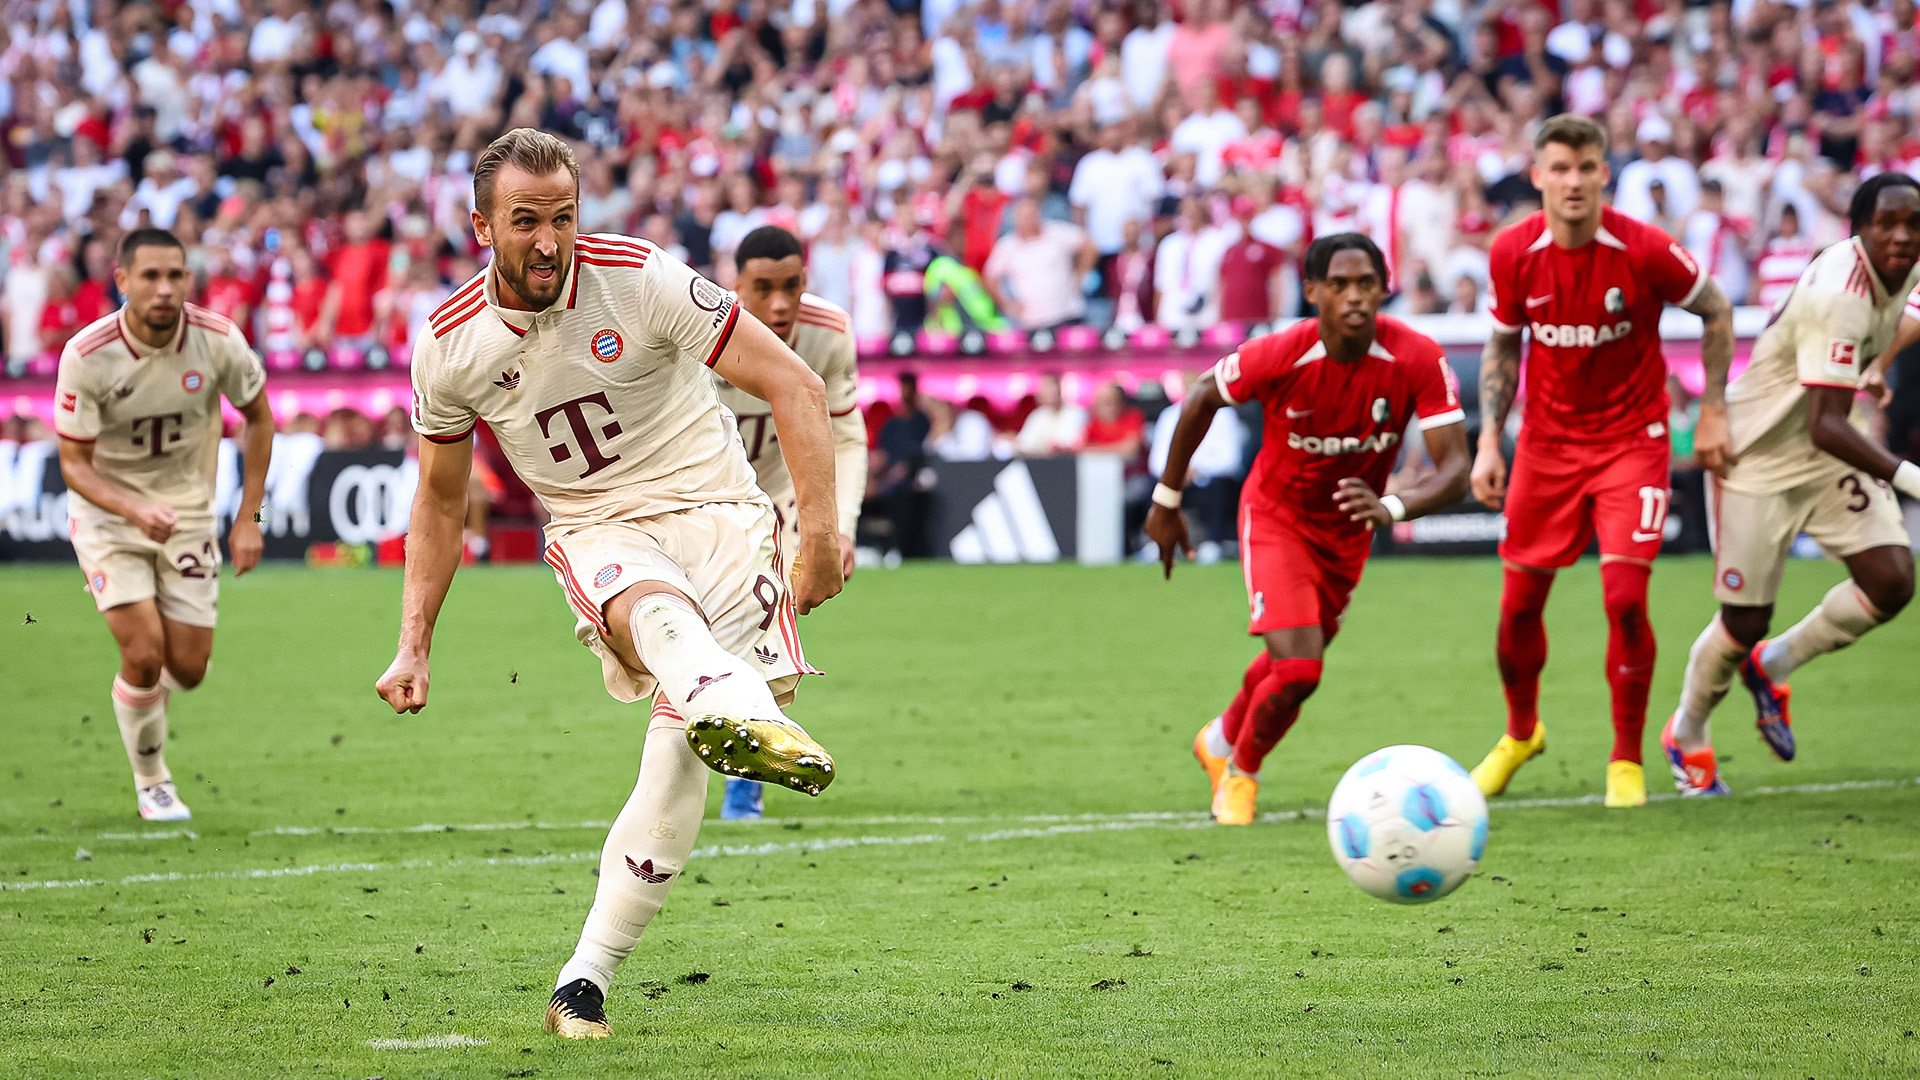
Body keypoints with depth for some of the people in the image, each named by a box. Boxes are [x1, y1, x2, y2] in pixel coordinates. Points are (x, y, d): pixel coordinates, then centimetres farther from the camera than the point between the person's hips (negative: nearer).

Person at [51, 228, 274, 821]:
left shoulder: (218, 340, -17)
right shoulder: (86, 356, -23)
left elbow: (259, 417, 1)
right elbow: (74, 463, -16)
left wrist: (247, 519, -2)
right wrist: (135, 510, -34)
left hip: (188, 510, 2)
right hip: (106, 511, -2)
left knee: (188, 670, 1)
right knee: (144, 654, -16)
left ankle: (147, 692, 40)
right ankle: (151, 782, 10)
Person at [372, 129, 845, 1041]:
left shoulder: (641, 280, -13)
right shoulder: (450, 346, -2)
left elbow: (793, 386, -11)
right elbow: (439, 503, 15)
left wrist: (820, 532, -19)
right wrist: (413, 646, 9)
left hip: (711, 511, -1)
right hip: (598, 532, 1)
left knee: (678, 769, -17)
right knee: (650, 610, -37)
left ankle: (586, 980, -9)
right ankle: (740, 715, -70)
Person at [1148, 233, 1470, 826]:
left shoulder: (1418, 360, -27)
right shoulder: (1280, 355, -29)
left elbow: (1455, 469, -30)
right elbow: (1202, 399, -9)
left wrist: (1390, 508, -49)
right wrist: (1167, 499, -2)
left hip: (1349, 528, 4)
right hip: (1277, 516, -4)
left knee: (1294, 659, 22)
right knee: (1297, 671, -18)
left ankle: (1222, 741, 54)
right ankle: (1240, 774, 13)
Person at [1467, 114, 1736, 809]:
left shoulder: (1644, 250, -18)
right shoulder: (1513, 254, -9)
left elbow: (1715, 310, 0)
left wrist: (1713, 412, -3)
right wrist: (1489, 441, -1)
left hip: (1631, 436, -3)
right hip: (1546, 443, 3)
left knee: (1625, 596, -15)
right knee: (1520, 601, 6)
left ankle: (1627, 761, 3)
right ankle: (1520, 732, 35)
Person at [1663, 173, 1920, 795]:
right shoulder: (1839, 299, -33)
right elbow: (1826, 426, -39)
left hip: (1829, 456, 8)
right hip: (1760, 457, -8)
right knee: (1745, 621, -1)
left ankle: (1772, 666, 17)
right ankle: (1686, 736, 29)